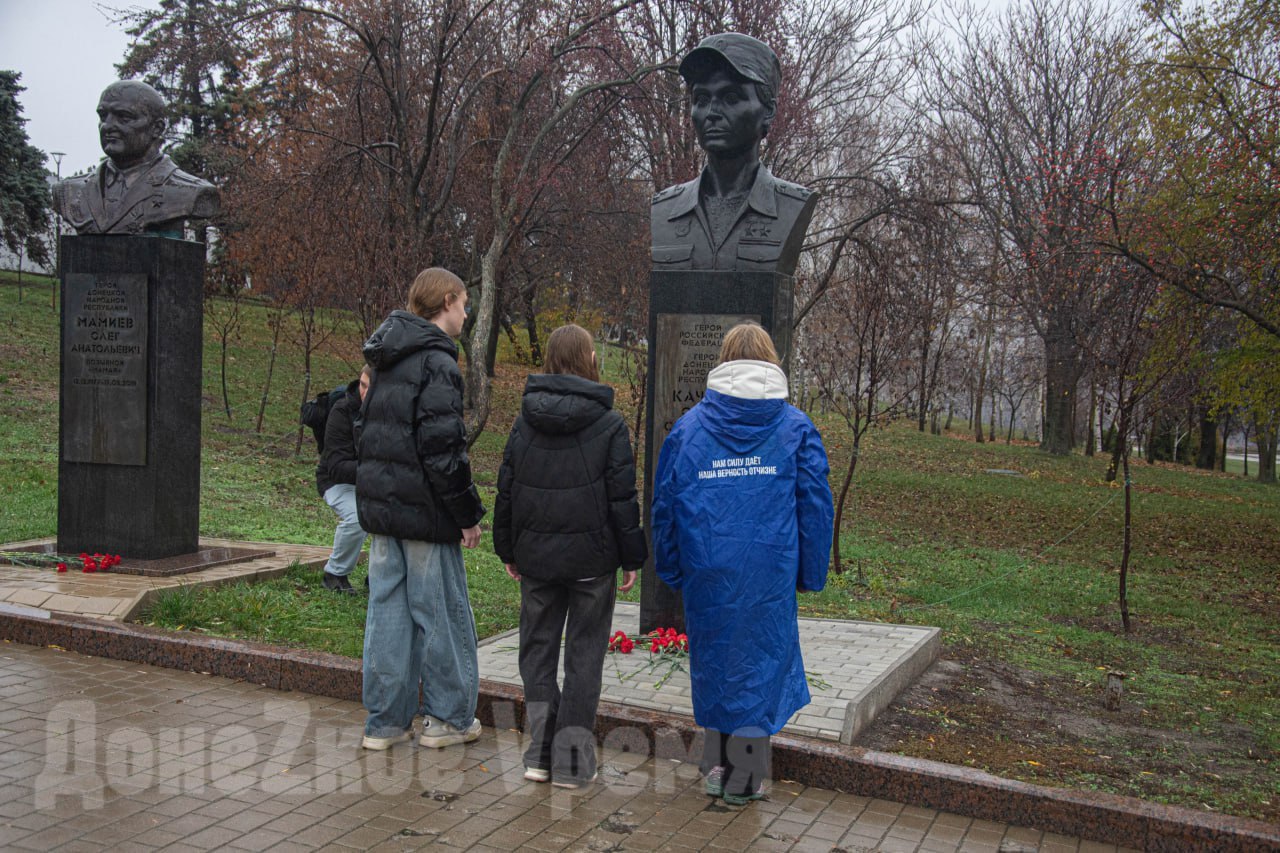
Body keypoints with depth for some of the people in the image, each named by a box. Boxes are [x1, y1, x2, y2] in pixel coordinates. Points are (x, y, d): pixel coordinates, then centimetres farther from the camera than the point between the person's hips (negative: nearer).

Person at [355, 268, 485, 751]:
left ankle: (386, 721, 18)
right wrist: (469, 513, -13)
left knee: (387, 610, 11)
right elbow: (442, 447, -20)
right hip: (423, 510, -8)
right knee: (443, 611, 4)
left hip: (379, 506, 8)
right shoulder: (436, 361, -14)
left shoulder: (386, 361, 15)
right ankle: (447, 717, 15)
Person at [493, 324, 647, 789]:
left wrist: (507, 549, 16)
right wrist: (632, 557, 1)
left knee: (537, 647, 14)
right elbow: (623, 498, -7)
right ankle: (571, 759, 11)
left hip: (536, 557, 3)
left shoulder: (524, 422, 2)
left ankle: (540, 754, 12)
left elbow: (506, 489, 7)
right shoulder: (609, 424, -7)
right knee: (584, 653, 7)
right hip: (591, 559, -3)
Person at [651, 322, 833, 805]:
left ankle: (719, 763, 22)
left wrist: (671, 569, 16)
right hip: (770, 572, -1)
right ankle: (744, 778, 18)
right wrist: (811, 573, 10)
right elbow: (816, 505, 2)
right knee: (762, 658, 9)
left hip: (708, 571, 1)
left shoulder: (689, 426, 3)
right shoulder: (795, 427, 2)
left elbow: (665, 503, 6)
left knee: (714, 658, 16)